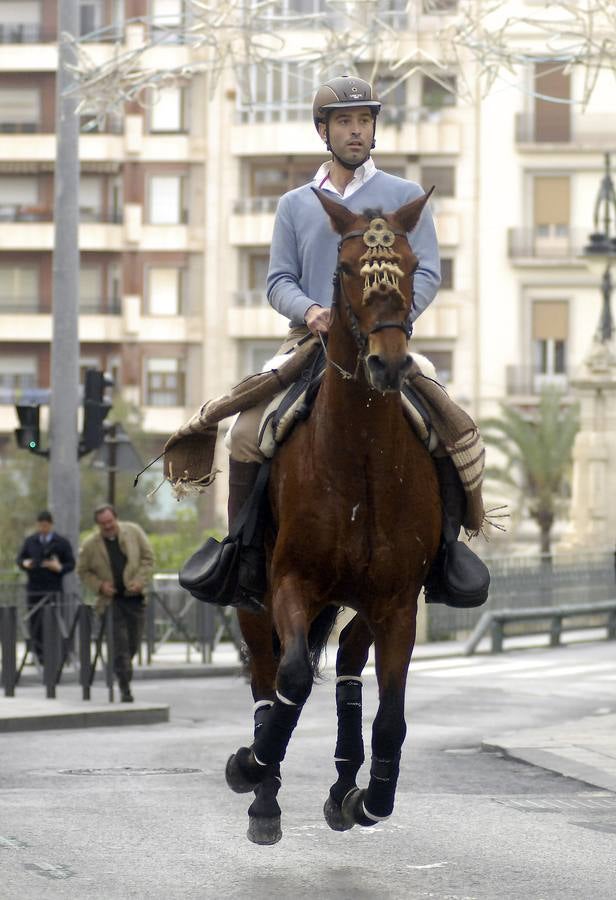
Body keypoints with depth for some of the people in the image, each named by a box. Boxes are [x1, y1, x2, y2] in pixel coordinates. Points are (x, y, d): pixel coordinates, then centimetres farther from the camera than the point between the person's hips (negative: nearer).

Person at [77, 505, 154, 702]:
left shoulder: (133, 531, -1)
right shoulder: (90, 545, -5)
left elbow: (148, 558, 5)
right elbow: (82, 571, 6)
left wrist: (141, 581, -9)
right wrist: (99, 586, -10)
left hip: (134, 597, 2)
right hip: (112, 600, -2)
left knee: (133, 643, 8)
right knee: (120, 645, -9)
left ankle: (121, 672, 33)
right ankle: (125, 688, -7)